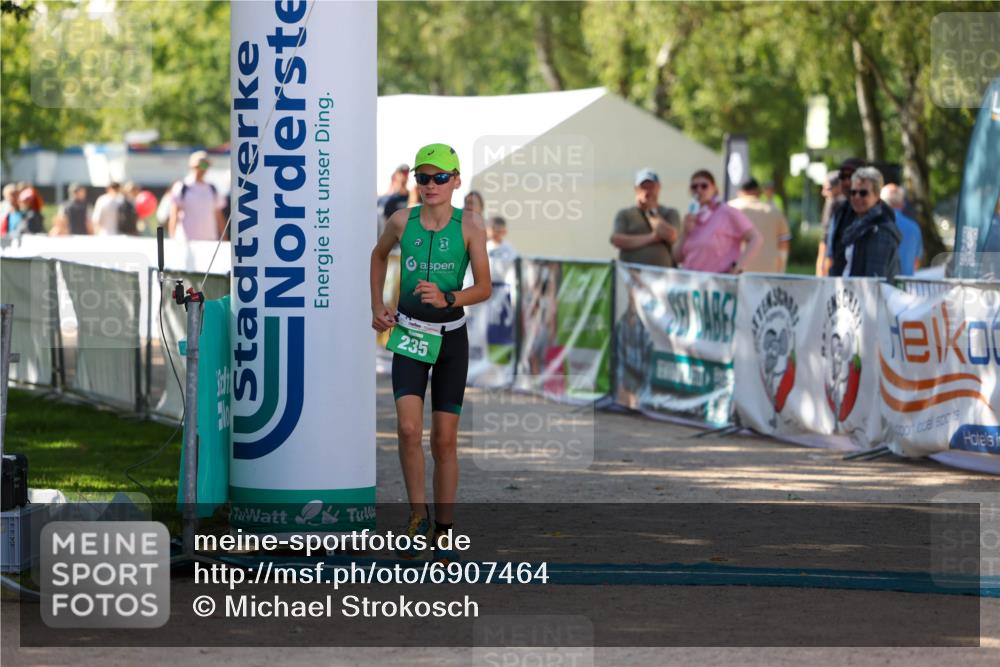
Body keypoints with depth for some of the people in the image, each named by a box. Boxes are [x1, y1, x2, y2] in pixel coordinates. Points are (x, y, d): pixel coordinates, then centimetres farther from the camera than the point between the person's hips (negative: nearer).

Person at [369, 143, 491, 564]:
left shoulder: (470, 226, -7)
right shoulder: (402, 221, -2)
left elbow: (484, 288, -7)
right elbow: (379, 255, 20)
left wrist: (447, 299, -24)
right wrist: (377, 307, 13)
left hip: (451, 339, 0)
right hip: (408, 336, 0)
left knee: (444, 439, 4)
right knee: (408, 428, -18)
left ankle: (444, 532, 14)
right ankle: (418, 515, -2)